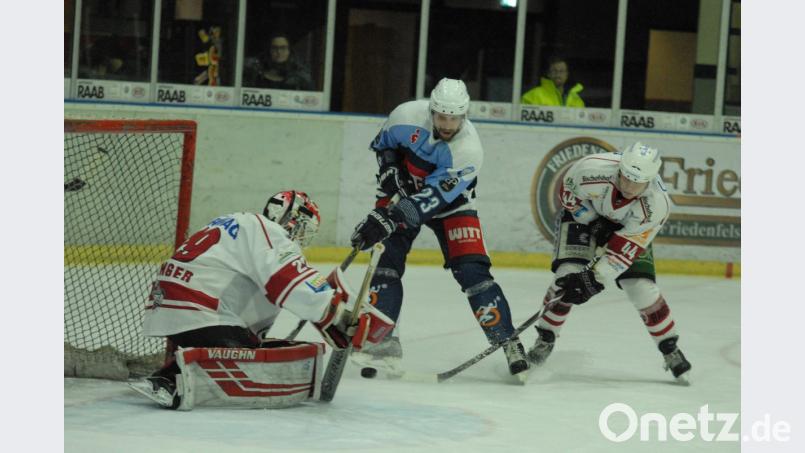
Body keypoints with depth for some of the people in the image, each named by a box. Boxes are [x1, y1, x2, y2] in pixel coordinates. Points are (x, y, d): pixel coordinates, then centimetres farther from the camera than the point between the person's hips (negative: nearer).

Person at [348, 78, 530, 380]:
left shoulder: (468, 150, -31)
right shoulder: (407, 116, -23)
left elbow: (434, 197, -38)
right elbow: (383, 143, 1)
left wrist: (388, 219, -47)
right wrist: (390, 171, -18)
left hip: (450, 201, -2)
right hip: (401, 192, 2)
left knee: (471, 270, -13)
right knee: (386, 259, -15)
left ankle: (508, 342, -5)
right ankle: (382, 343, -13)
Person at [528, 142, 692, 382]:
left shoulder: (657, 205, -35)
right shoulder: (592, 169, -38)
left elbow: (627, 248, -32)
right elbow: (568, 191, -15)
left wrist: (595, 277, -38)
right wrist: (592, 223, -19)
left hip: (627, 227, 1)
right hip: (582, 211, 0)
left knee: (642, 286, -9)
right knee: (569, 274, -19)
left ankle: (670, 348, 10)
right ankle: (545, 338, -1)